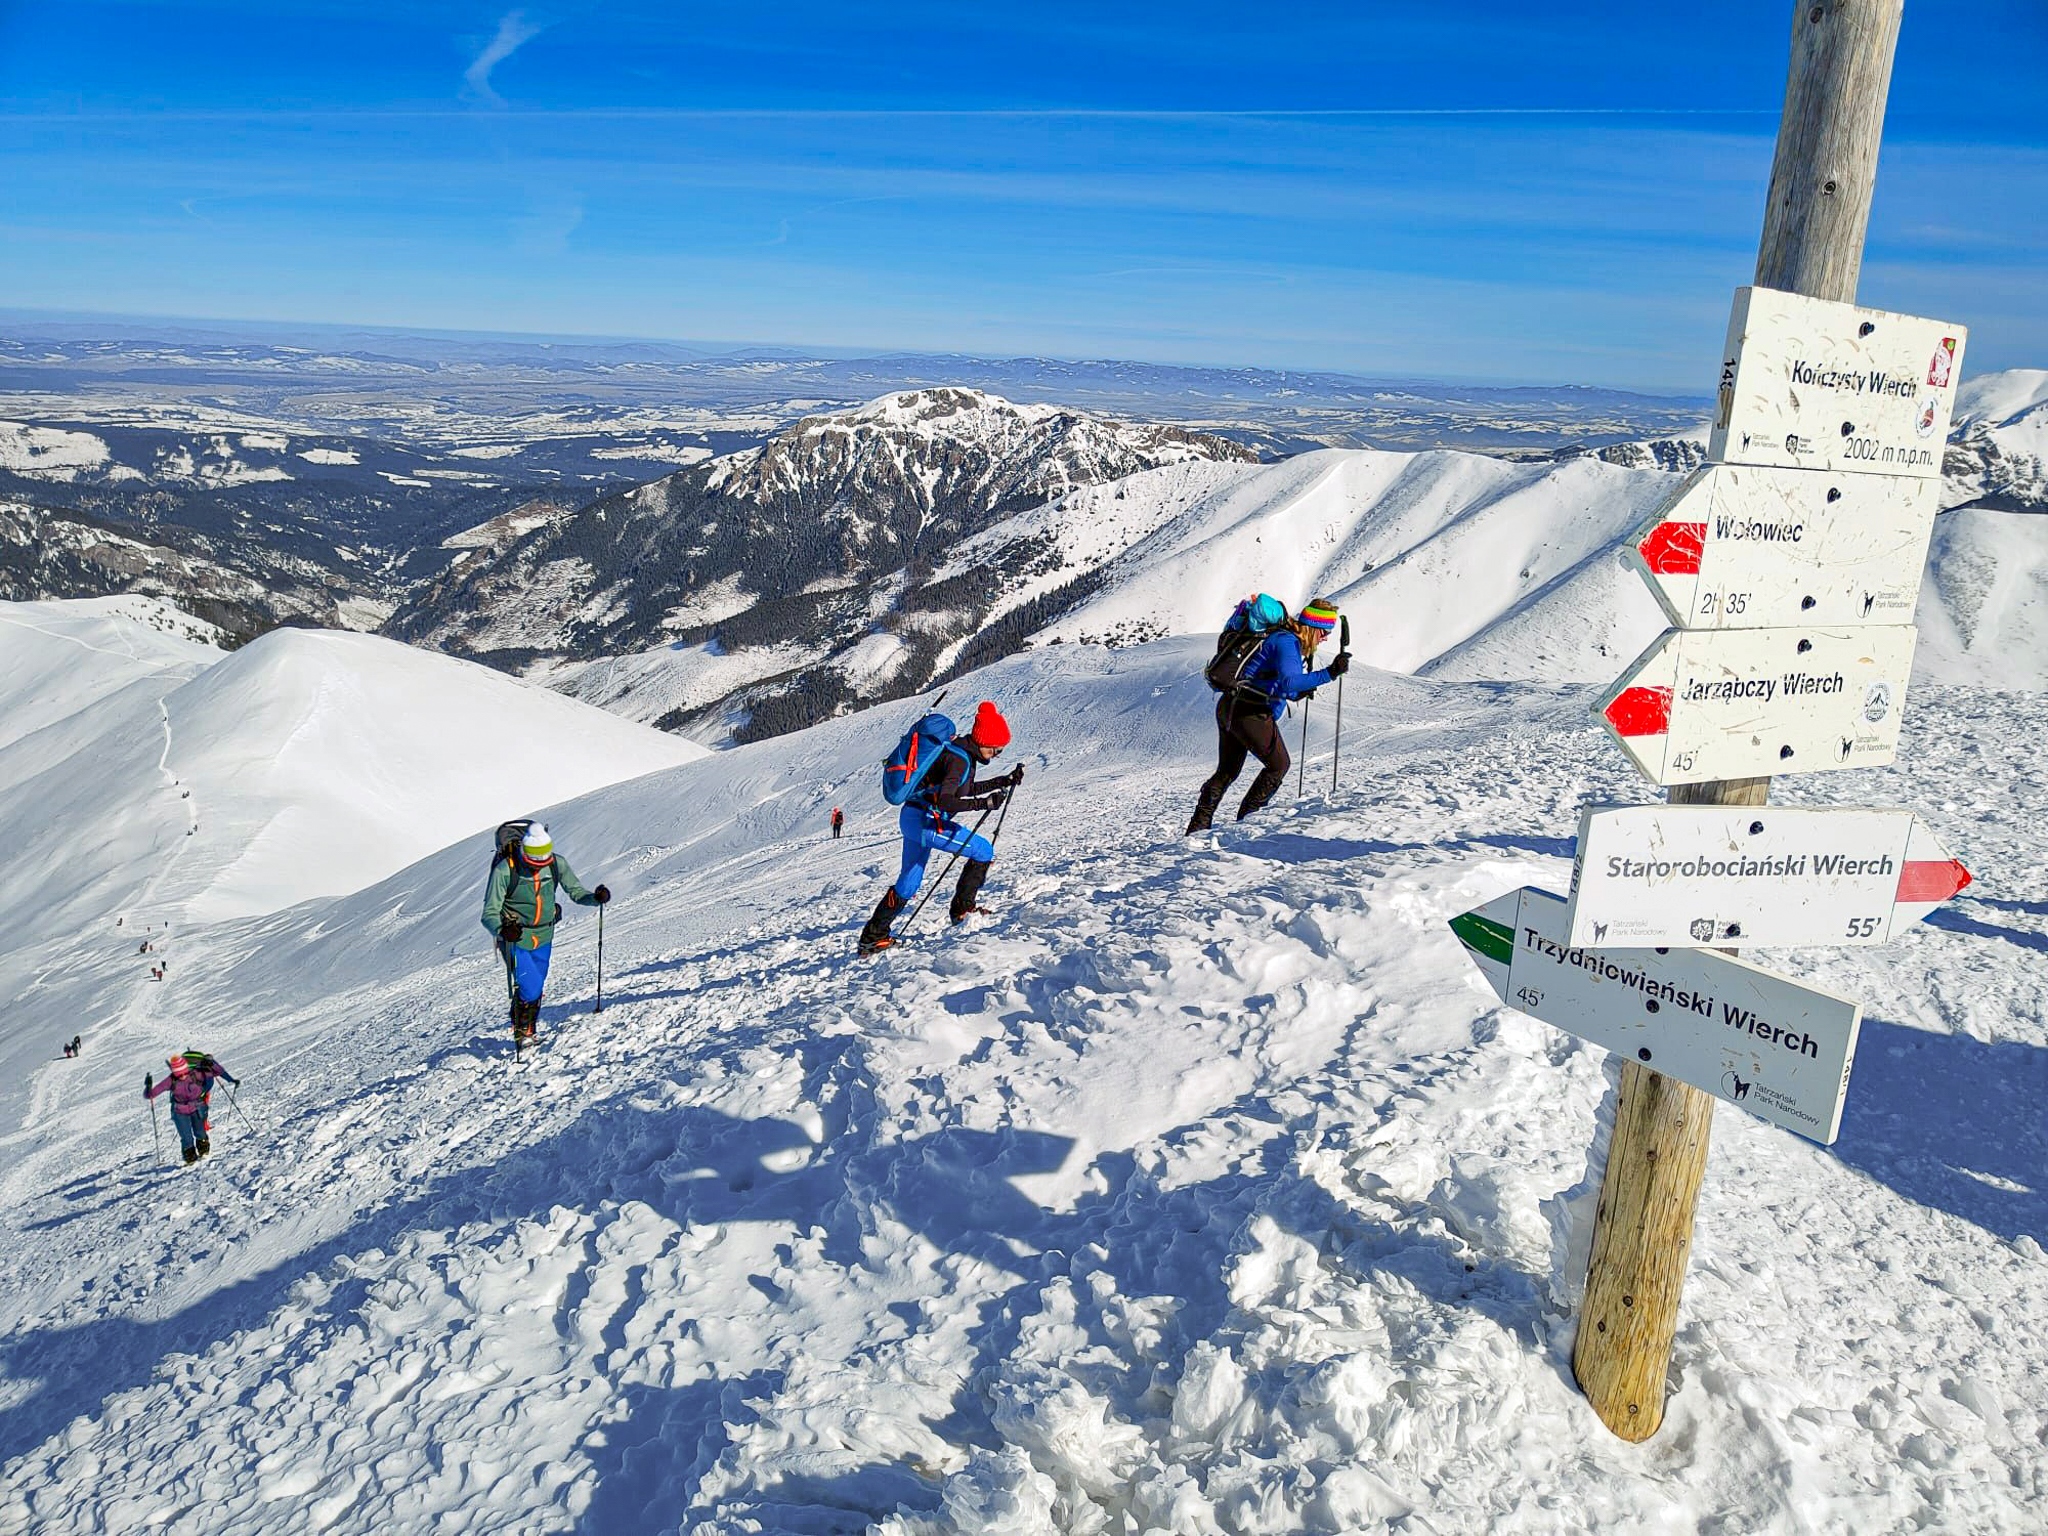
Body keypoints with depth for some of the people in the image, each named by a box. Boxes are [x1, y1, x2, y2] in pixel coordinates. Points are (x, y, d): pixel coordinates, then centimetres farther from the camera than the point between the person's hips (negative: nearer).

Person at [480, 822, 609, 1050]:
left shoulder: (557, 864, -10)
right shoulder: (505, 870, -21)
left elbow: (576, 892, -2)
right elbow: (490, 913, -20)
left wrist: (595, 898, -23)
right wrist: (501, 930, -41)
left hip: (544, 937, 4)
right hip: (515, 939, -4)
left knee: (538, 989, 14)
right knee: (528, 989, -14)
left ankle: (529, 1031, 38)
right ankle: (520, 1033, 13)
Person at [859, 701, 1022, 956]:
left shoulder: (962, 750, 9)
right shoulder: (959, 759, -20)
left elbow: (966, 789, 23)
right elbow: (943, 800, -29)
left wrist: (1005, 781, 18)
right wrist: (984, 803, -34)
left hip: (912, 818, 10)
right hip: (926, 822, -10)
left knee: (909, 882, 19)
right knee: (983, 851, -2)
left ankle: (873, 935, 24)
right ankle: (963, 908, 8)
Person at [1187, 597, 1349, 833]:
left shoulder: (1286, 639, 17)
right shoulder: (1287, 642, -14)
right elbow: (1288, 682, -29)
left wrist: (1300, 691, 10)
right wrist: (1329, 673, -33)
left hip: (1228, 707, 10)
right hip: (1250, 713, -10)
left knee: (1227, 771, 18)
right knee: (1278, 764, 6)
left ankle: (1198, 826, 20)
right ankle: (1246, 819, 10)